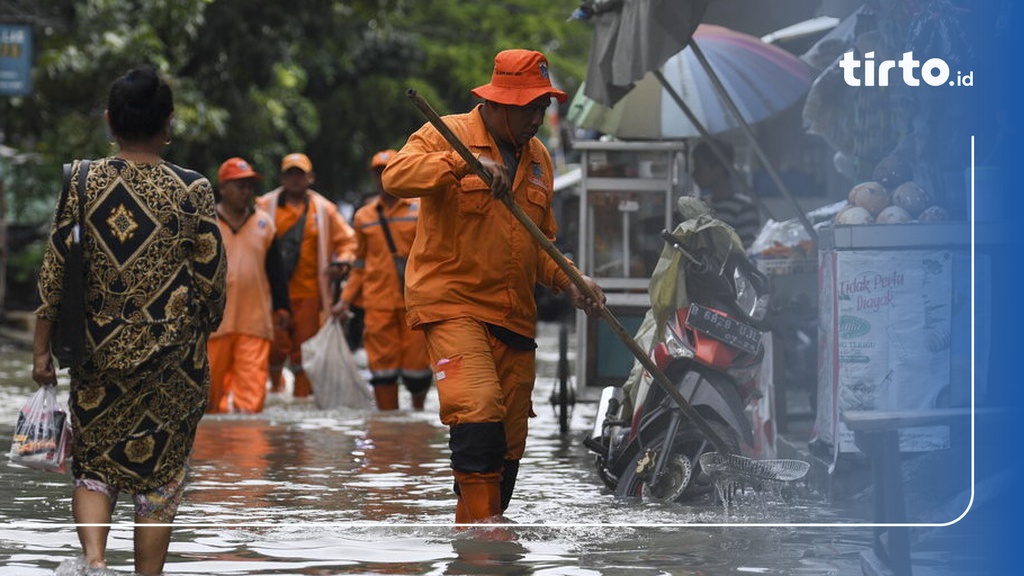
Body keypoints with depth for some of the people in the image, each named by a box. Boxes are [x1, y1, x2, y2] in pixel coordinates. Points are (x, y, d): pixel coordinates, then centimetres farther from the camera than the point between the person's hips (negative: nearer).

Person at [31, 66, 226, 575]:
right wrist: (201, 333, 15)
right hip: (172, 354, -1)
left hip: (99, 348, 1)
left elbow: (52, 272, -2)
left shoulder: (82, 183, -4)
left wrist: (41, 348, 6)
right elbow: (212, 280, -3)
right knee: (160, 472, 10)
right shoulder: (191, 190, -7)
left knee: (93, 462, 12)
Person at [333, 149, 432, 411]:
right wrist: (346, 299, 11)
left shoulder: (421, 210, 4)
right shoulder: (364, 216, 13)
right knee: (383, 362, -2)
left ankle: (418, 410, 22)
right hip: (378, 302, 2)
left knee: (416, 359, -1)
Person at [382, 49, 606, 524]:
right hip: (452, 305, -7)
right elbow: (396, 176, -22)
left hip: (514, 316, 7)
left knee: (509, 442, 5)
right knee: (478, 412, -25)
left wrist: (568, 280, 7)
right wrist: (463, 163, -34)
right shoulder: (447, 135, -2)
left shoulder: (538, 158, 18)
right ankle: (484, 527, -26)